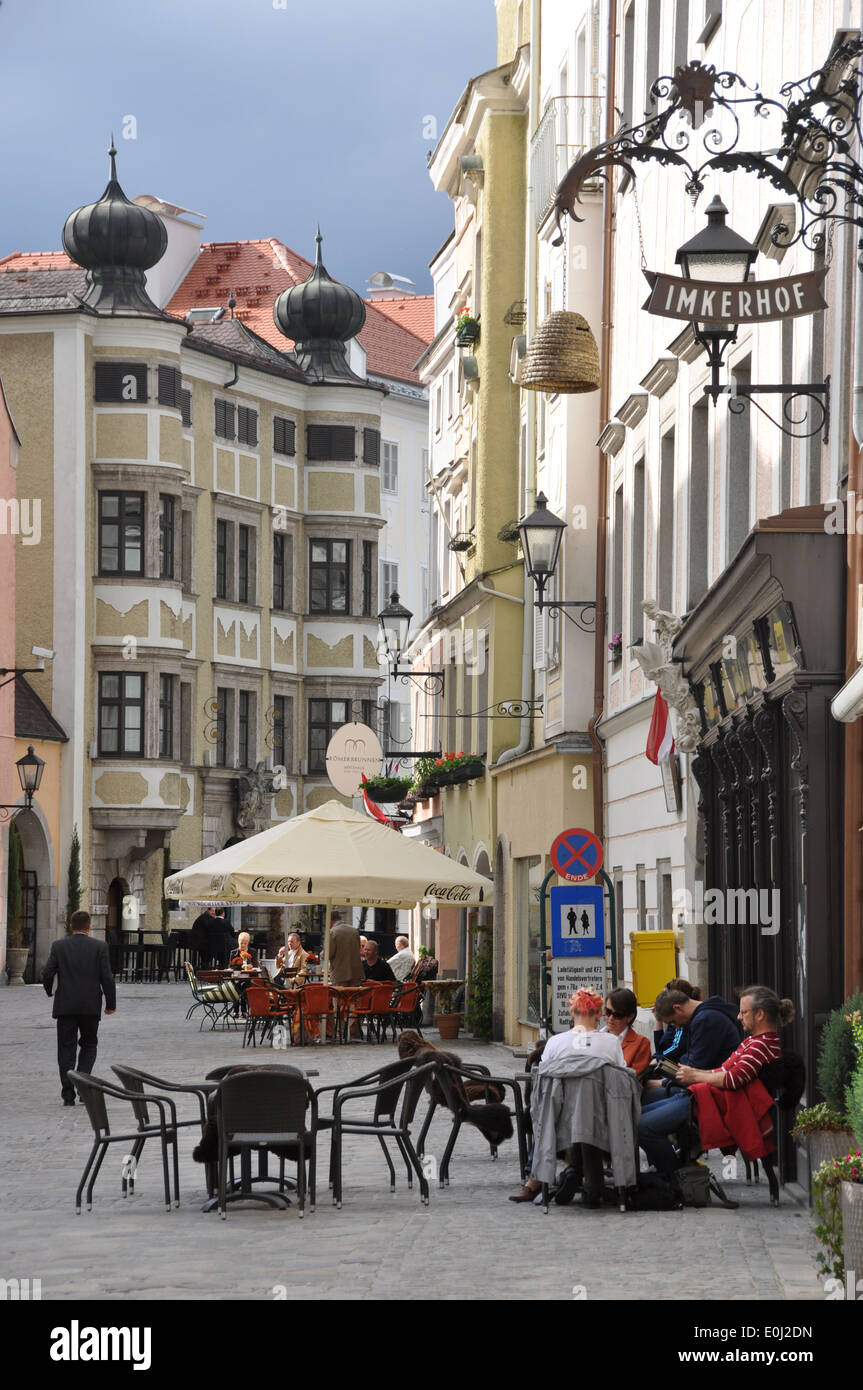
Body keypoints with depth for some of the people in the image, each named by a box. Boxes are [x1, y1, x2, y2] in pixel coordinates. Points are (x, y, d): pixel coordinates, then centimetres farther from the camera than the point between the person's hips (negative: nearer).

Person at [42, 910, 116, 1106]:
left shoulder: (58, 946, -1)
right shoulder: (99, 947, -3)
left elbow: (47, 974, -4)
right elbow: (106, 977, -6)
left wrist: (49, 991, 16)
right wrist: (111, 1003, 3)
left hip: (65, 1006, 0)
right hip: (90, 1006, 0)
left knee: (66, 1048, 5)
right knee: (89, 1045, 16)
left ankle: (68, 1094, 0)